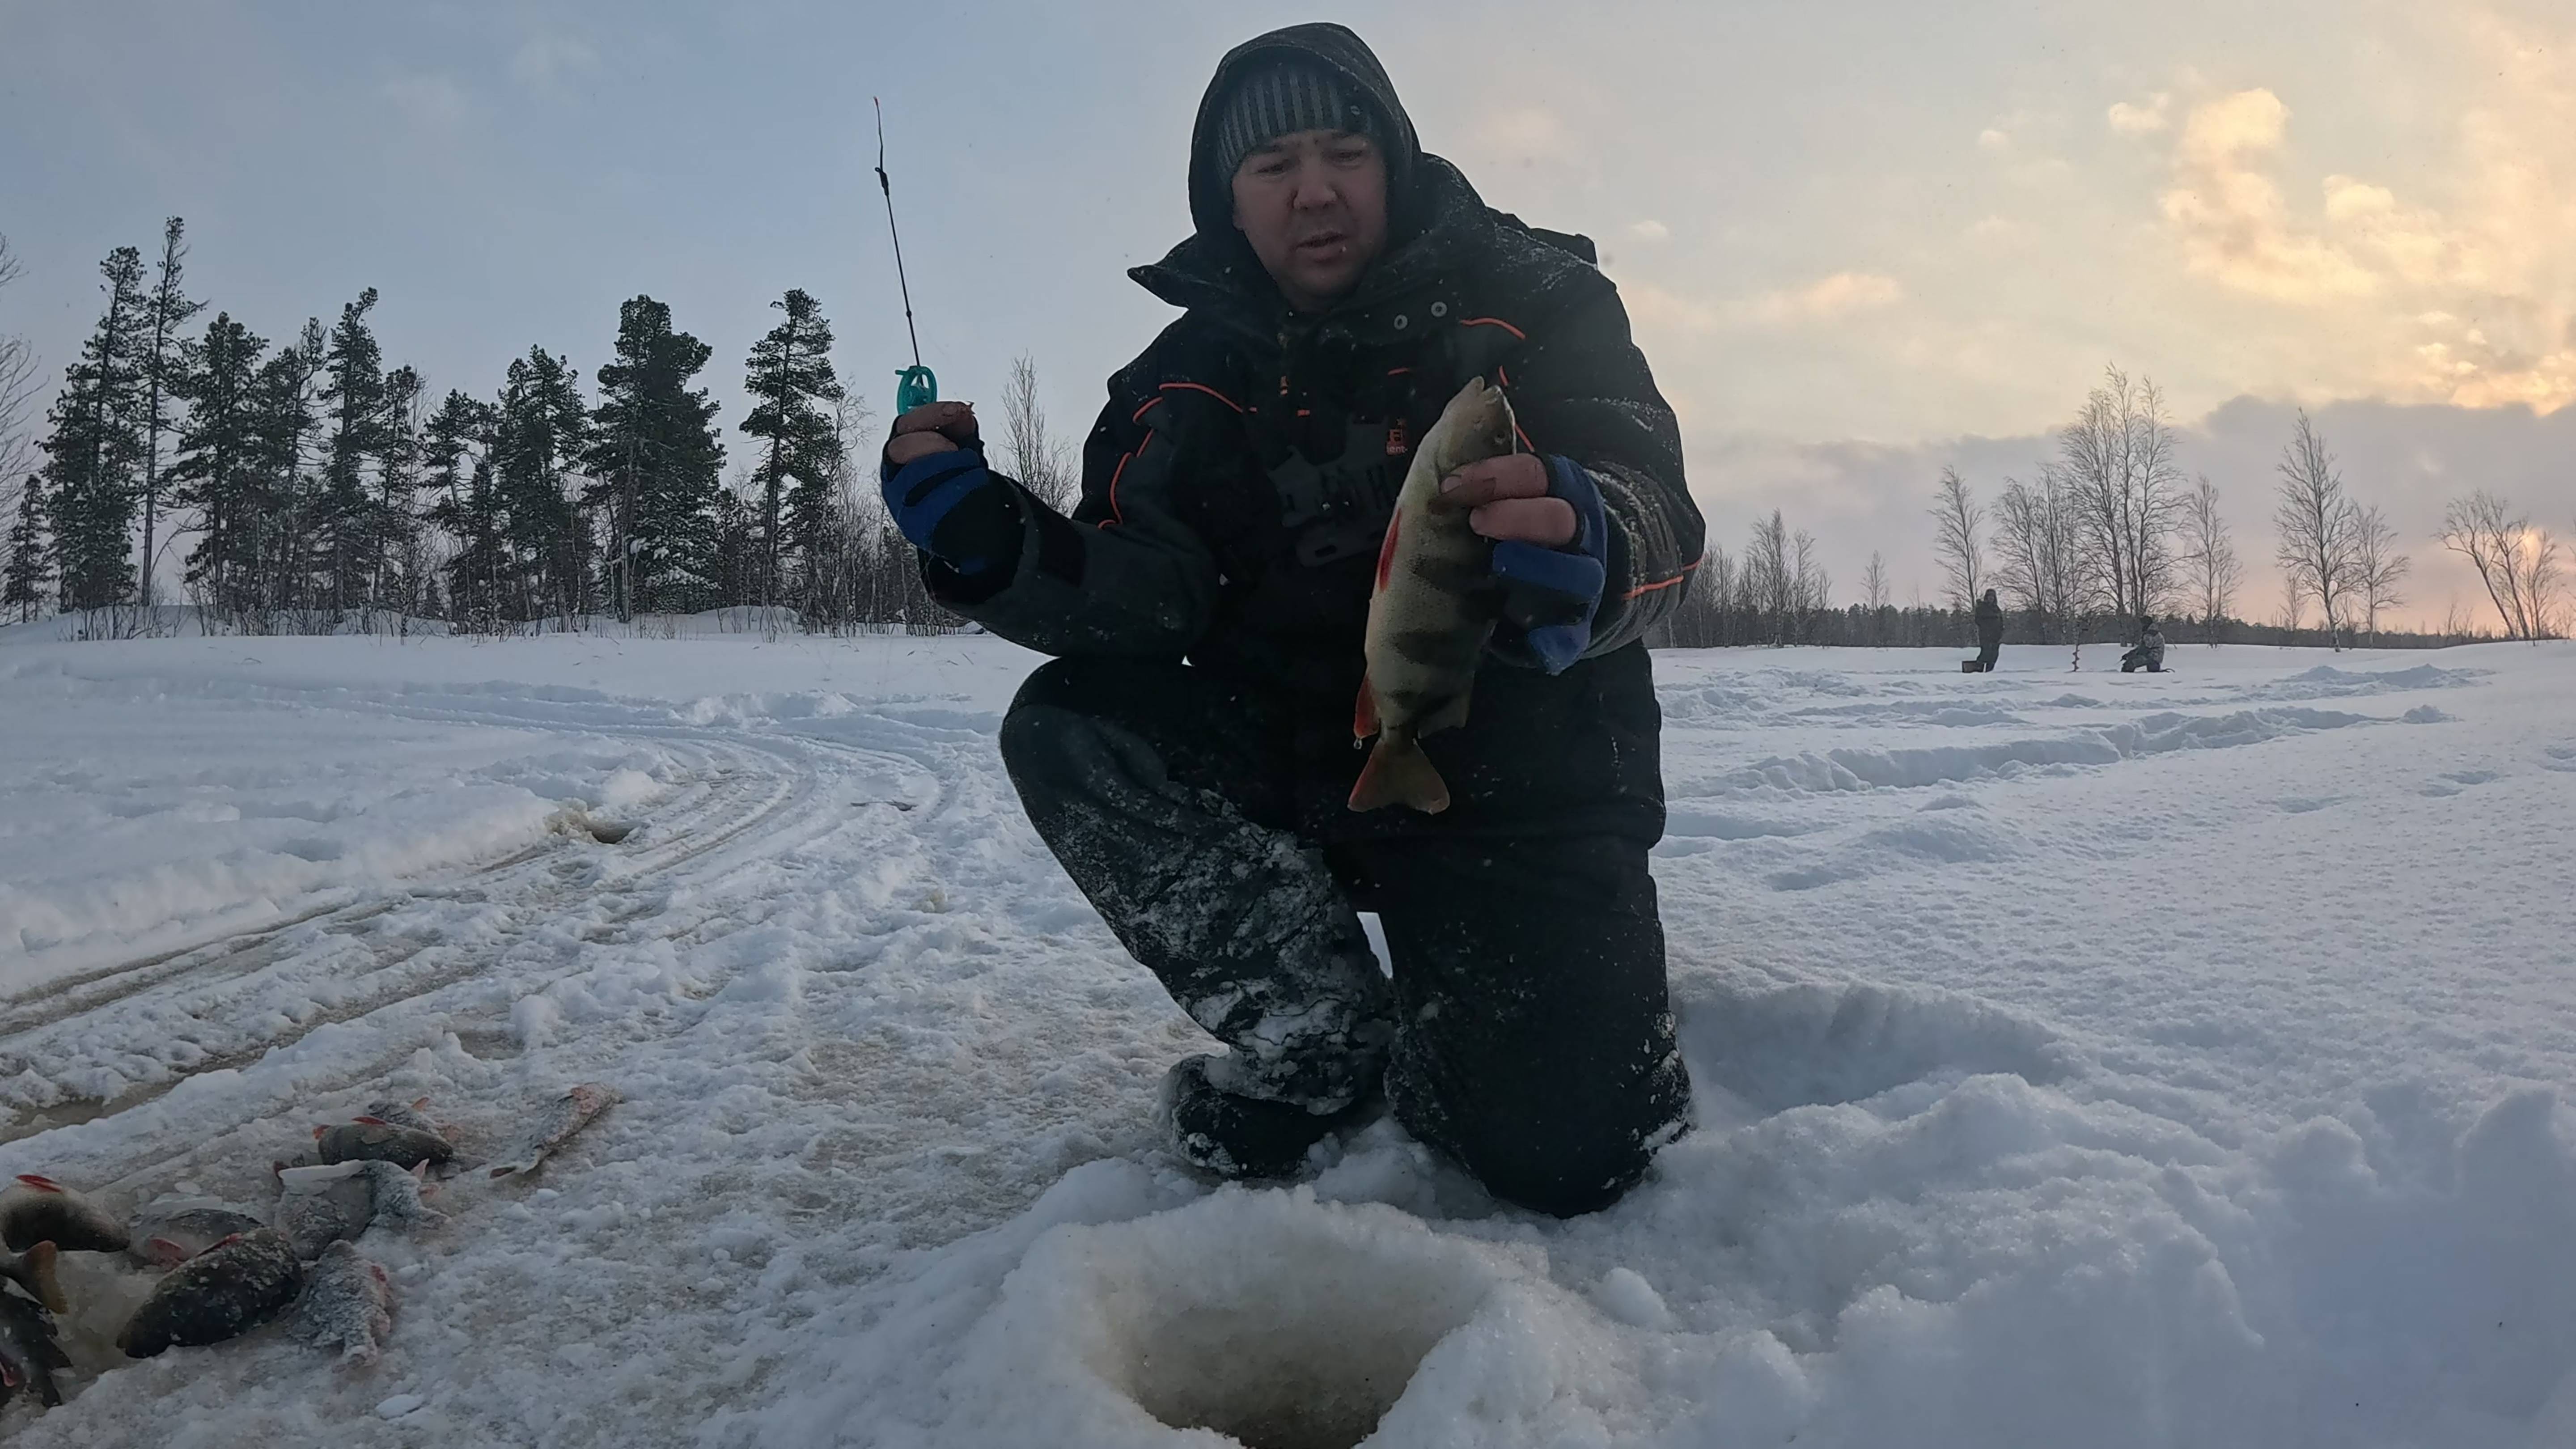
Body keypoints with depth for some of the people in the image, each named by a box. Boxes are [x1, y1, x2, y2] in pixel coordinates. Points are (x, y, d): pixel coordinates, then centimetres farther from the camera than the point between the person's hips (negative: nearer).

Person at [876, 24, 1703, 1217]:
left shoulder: (1533, 299, -6)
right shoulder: (1189, 380, 4)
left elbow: (1654, 517, -21)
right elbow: (1141, 599, -7)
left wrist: (1584, 548, -46)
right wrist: (989, 539, -26)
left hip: (1521, 778, -3)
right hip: (1297, 767, 4)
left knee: (1560, 1147, -21)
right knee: (1065, 732, -19)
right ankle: (1329, 1040, -7)